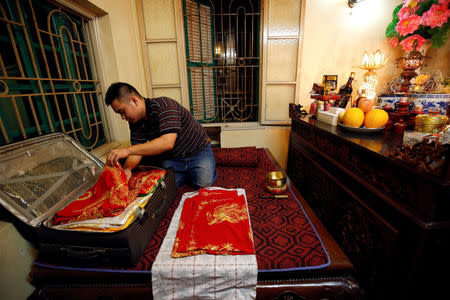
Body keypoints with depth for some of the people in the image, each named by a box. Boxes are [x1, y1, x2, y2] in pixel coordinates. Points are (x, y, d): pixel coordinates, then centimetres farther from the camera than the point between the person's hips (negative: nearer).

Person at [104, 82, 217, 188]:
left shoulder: (163, 105, -26)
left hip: (198, 151, -6)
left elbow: (167, 143, -39)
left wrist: (127, 150, -40)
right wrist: (127, 168, -26)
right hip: (171, 158, 6)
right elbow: (137, 150, -4)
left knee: (204, 182, -21)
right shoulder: (135, 121, -2)